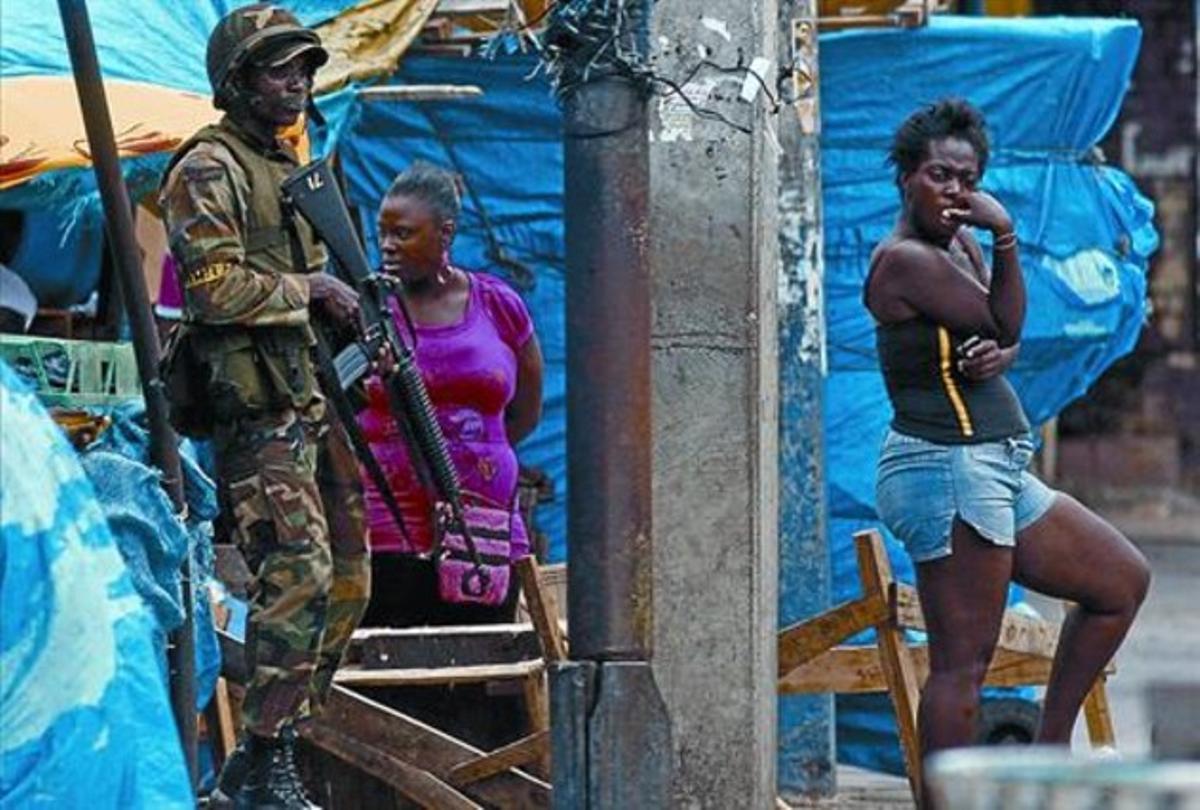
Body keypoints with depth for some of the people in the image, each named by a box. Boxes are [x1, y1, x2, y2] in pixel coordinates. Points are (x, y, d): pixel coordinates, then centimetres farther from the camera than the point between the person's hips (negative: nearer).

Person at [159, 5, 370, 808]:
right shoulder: (209, 169, -8)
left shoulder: (291, 166, 20)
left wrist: (356, 308, 14)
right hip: (258, 409, -10)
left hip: (315, 403, 10)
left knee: (347, 582, 8)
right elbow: (216, 286, -19)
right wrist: (308, 289, -13)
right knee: (298, 571, -17)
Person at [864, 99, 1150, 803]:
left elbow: (1008, 339, 9)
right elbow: (1007, 321, -14)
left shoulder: (960, 246, 15)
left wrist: (999, 353, -13)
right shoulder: (904, 259, -14)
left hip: (995, 473, 10)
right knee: (963, 663, -11)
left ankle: (1050, 746, 19)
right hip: (947, 468, -10)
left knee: (1124, 580, 17)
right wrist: (1007, 237, -18)